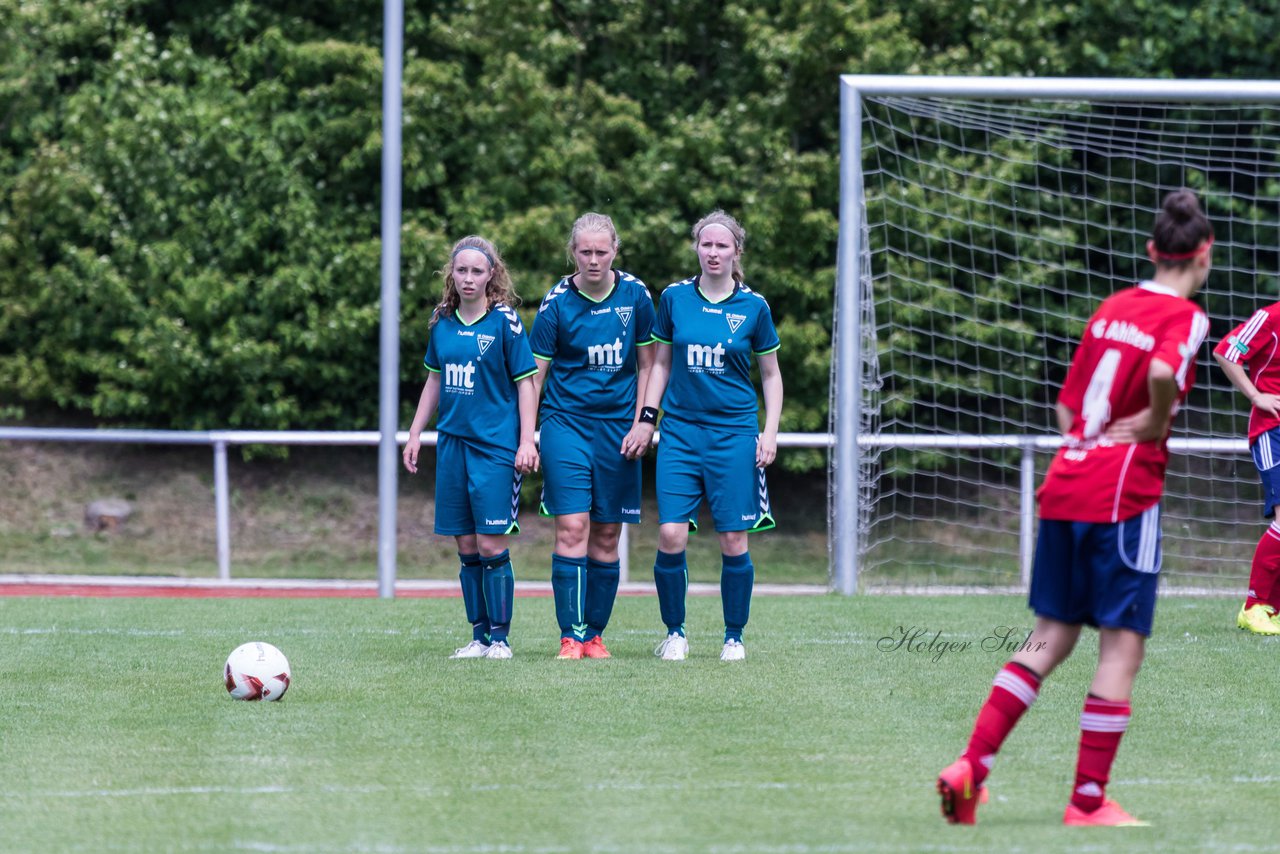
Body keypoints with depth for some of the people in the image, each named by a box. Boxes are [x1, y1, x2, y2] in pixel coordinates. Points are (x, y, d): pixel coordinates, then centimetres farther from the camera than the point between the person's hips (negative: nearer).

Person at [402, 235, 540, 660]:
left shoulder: (504, 321, -6)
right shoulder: (442, 321, 8)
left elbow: (526, 383, -5)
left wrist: (526, 442, -11)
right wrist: (416, 432, 18)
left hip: (496, 446, -5)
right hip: (453, 442, 5)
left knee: (491, 545, -8)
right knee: (467, 547, 6)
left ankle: (500, 637, 0)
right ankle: (479, 637, 12)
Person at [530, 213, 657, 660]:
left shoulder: (635, 295, 1)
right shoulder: (557, 302, -6)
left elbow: (647, 364, 10)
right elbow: (535, 373, -1)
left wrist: (643, 422, 1)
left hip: (618, 428, 2)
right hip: (566, 422, -2)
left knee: (607, 536, 4)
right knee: (572, 528, -12)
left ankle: (595, 633, 12)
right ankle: (571, 636, -11)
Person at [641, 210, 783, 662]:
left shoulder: (753, 307, 1)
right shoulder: (674, 298, 4)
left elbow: (771, 374, 10)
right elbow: (661, 364, 13)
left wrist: (770, 432, 1)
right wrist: (645, 417, 5)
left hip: (734, 433, -1)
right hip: (680, 432, 1)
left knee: (733, 543, -2)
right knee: (671, 536, -9)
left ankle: (734, 637, 12)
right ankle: (674, 634, 7)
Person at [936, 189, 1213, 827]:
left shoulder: (1113, 307, 14)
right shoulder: (1184, 317, -7)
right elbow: (1163, 373, -29)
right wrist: (1157, 427, -12)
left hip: (1064, 486, 7)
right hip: (1125, 494, -7)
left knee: (1052, 636, 13)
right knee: (1122, 645, 1)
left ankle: (971, 766, 4)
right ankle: (1088, 802, 1)